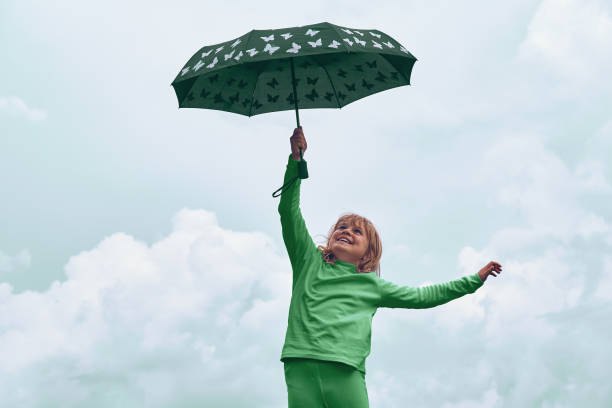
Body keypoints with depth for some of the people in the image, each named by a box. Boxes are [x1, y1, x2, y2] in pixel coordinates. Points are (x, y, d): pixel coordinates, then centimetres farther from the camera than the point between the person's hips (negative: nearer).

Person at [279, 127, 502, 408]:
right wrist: (295, 160, 5)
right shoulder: (310, 263, 20)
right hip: (300, 371, 0)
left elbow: (421, 296, 28)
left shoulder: (372, 285, 23)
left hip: (346, 373, 1)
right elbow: (289, 213, 13)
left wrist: (474, 280, 31)